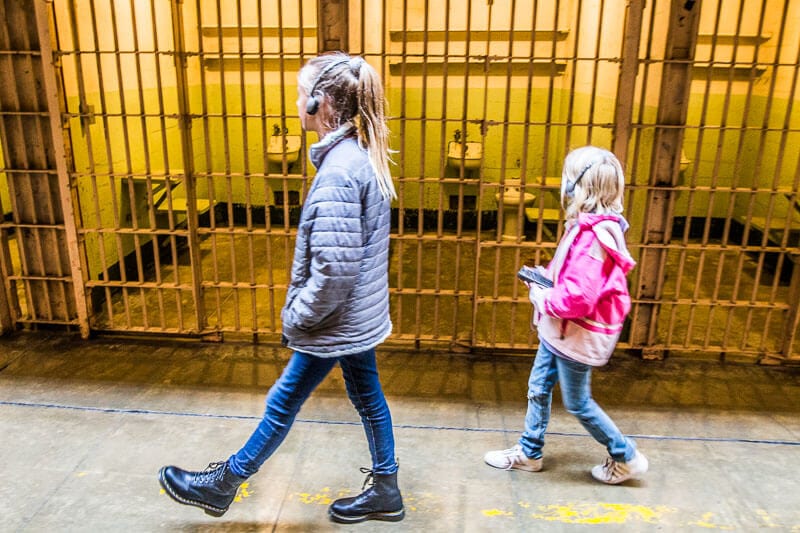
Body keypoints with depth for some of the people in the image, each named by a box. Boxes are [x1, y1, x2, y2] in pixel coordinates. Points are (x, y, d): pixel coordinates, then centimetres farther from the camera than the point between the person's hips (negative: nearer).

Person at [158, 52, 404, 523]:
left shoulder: (338, 170, -25)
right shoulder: (363, 155, 4)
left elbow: (333, 268, -28)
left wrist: (299, 315, -13)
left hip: (337, 320, -9)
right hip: (361, 314, 9)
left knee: (284, 402, 10)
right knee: (368, 399, 20)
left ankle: (223, 485, 32)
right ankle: (385, 492, 37)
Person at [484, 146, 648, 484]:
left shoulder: (593, 237, -28)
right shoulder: (586, 226, 3)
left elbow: (577, 299, -32)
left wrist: (543, 297, -15)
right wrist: (546, 277, 1)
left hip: (577, 335, -9)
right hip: (558, 329, 9)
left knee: (577, 403, 9)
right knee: (538, 388, 18)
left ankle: (627, 459, 29)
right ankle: (529, 453, 35)